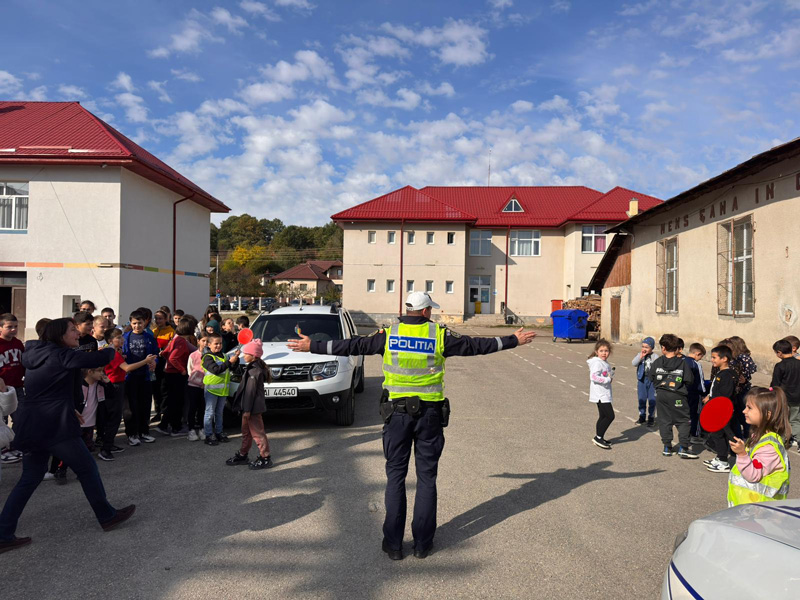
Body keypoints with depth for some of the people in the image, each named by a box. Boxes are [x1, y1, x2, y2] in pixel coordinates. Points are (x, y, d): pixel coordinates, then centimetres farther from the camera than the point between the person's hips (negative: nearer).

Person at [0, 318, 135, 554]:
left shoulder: (35, 357, 15)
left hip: (30, 425, 9)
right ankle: (107, 516, 19)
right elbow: (99, 359, -19)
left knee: (31, 477, 16)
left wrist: (69, 410, 25)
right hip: (55, 426, -9)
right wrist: (112, 350, 3)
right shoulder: (60, 355, -13)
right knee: (87, 468, 6)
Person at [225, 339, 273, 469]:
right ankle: (243, 455, 32)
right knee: (246, 431, 20)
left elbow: (250, 391, -22)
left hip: (253, 407, -10)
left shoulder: (254, 370, -20)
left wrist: (247, 410, -21)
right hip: (248, 406, 10)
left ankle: (265, 458, 6)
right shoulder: (251, 368, 12)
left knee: (257, 432, -2)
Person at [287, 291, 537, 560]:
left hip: (397, 413, 1)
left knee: (395, 476, 10)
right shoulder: (440, 335, -3)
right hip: (429, 414, 0)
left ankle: (393, 543, 14)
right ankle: (422, 543, 17)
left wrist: (311, 346, 12)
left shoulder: (389, 335, -1)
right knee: (427, 477, 10)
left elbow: (352, 345, 2)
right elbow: (476, 345, 4)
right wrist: (514, 340, 17)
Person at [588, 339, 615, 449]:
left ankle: (598, 438, 26)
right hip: (600, 394, -10)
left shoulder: (605, 362, 13)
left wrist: (611, 373, 4)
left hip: (605, 394, 10)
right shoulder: (597, 363, -17)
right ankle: (598, 437, -2)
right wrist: (608, 379, -22)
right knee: (610, 416, -10)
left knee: (603, 416, 15)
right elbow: (594, 376, -29)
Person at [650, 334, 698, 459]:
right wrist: (682, 387, 11)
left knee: (664, 420, 11)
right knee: (683, 421, 7)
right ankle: (683, 447, 2)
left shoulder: (657, 362, -2)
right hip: (677, 396, -2)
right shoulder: (682, 363, -7)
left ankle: (667, 447, 13)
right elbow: (689, 380, -7)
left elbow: (652, 378, 4)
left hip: (661, 395, 2)